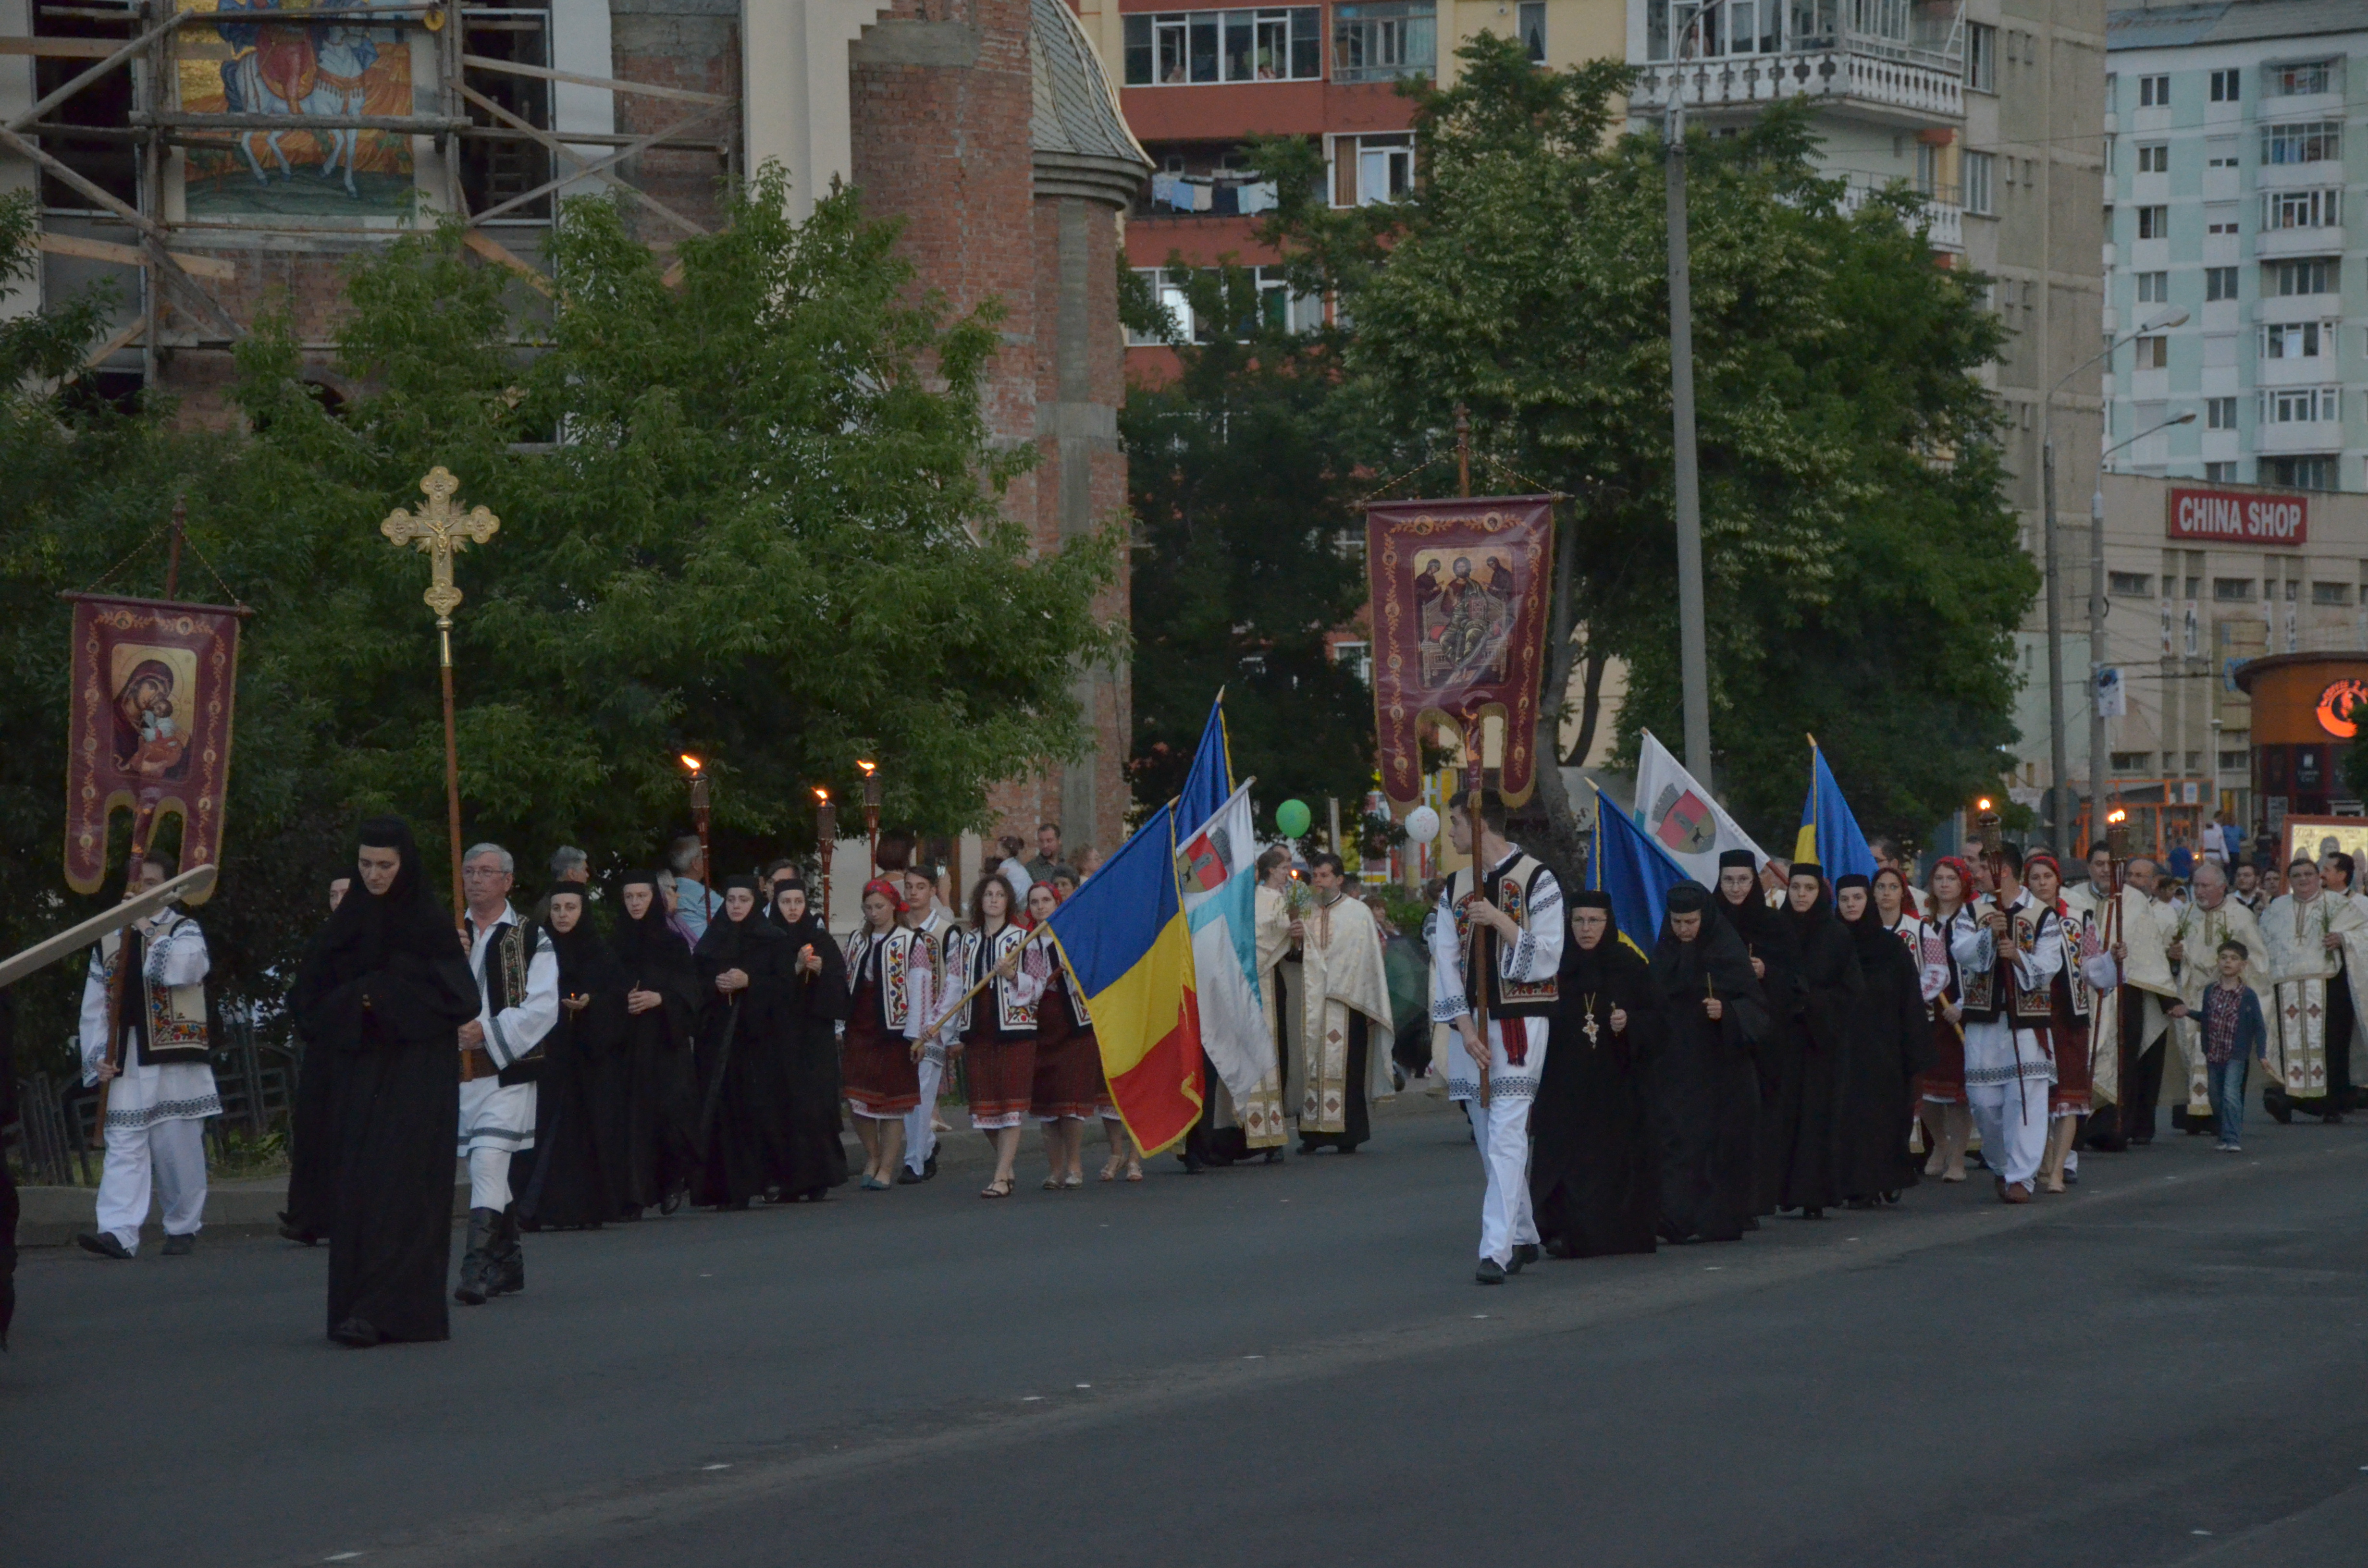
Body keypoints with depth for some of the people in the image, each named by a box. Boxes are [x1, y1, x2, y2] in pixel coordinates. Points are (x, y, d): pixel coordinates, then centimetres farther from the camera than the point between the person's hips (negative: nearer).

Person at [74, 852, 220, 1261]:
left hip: (175, 1058, -3)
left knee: (179, 1147, 1)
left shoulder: (185, 931, 5)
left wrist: (149, 930, -15)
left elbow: (179, 970, -17)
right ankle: (119, 1232, -15)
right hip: (124, 1062, 3)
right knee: (123, 1148, -6)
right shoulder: (107, 940, 15)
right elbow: (95, 1006, 13)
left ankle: (183, 1228, 12)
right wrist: (97, 1054, 2)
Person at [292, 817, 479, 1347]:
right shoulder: (347, 921, 9)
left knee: (400, 1185, -11)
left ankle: (379, 1309, -17)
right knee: (357, 1187, 2)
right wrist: (355, 1003, -10)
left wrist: (384, 995, -13)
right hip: (361, 1070, 5)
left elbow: (462, 999, -10)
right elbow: (307, 998, 9)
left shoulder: (430, 923, -4)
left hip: (418, 1070, -5)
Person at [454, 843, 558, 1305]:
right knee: (490, 1170, 12)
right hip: (459, 1071, 5)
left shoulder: (531, 939, 0)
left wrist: (489, 1033, -17)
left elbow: (542, 1007, -7)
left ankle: (477, 1269, -22)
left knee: (487, 1164, -17)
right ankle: (508, 1263, 24)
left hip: (508, 1071, -5)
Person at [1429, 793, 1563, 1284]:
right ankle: (1524, 1238, 21)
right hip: (1472, 1024, 6)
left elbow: (1547, 959, -7)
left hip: (1519, 1023, -6)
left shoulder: (1536, 881, -3)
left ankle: (1497, 1250, -20)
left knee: (1506, 1136, -14)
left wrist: (1500, 921, -18)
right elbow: (1445, 962, 5)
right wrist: (1465, 1027, -6)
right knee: (1489, 1140, 9)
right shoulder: (1455, 889, 12)